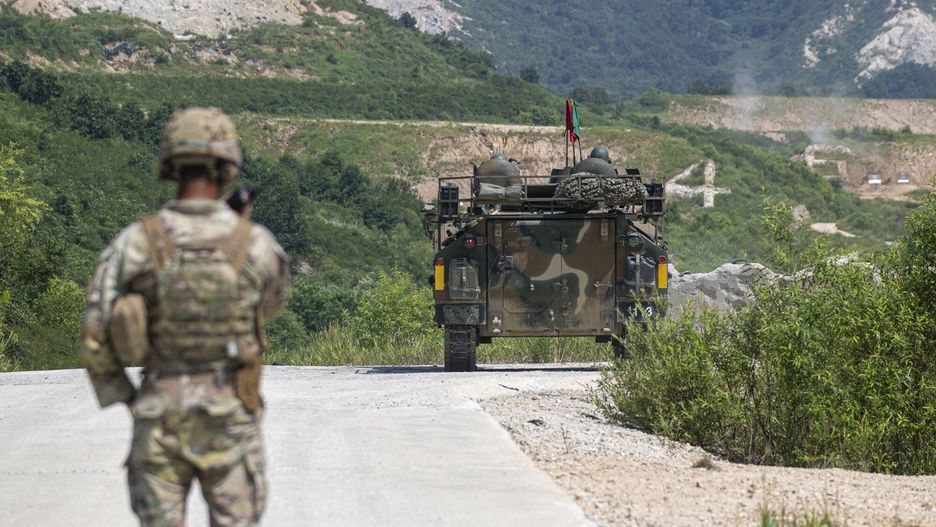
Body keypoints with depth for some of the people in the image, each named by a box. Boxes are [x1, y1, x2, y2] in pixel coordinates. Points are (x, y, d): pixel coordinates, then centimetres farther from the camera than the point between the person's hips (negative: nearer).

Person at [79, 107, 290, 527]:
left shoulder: (134, 243, -7)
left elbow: (95, 338, -5)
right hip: (230, 421, -1)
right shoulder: (256, 244, -9)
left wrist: (124, 399, 10)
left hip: (159, 421, 1)